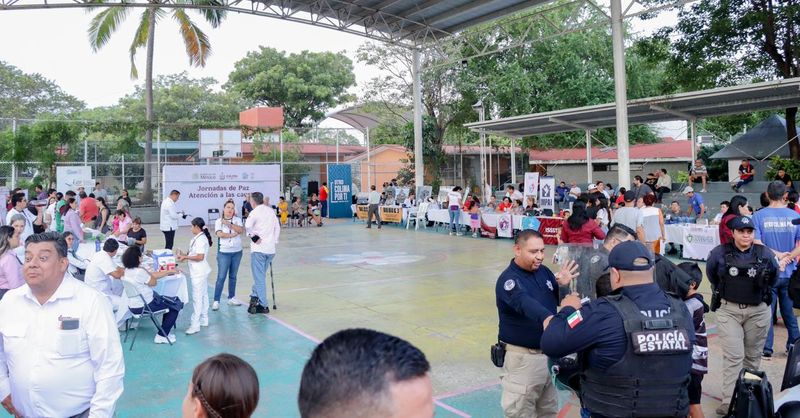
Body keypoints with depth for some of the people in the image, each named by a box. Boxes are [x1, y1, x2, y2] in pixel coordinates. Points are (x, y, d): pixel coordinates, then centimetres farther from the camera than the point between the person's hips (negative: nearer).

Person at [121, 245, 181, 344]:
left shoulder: (127, 270, 5)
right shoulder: (139, 272, -27)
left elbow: (152, 275, 10)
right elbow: (154, 282, -12)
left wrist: (169, 272, 14)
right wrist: (144, 270, -5)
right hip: (145, 306, -10)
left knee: (169, 302, 24)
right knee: (177, 305, 4)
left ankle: (165, 331, 29)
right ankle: (161, 336, 8)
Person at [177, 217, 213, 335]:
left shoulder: (200, 239, -19)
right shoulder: (200, 238, 11)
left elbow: (200, 257, -24)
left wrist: (185, 257, -15)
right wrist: (185, 256, 6)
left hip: (199, 273, -10)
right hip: (201, 271, 11)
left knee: (197, 297, -7)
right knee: (203, 295, 16)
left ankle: (195, 325, -4)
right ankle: (204, 320, 27)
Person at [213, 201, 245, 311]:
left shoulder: (237, 220, 6)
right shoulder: (219, 221, 0)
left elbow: (241, 230, -11)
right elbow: (219, 234, -14)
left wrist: (229, 224, -19)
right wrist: (233, 234, -11)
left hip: (237, 252, 3)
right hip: (224, 252, -3)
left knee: (233, 276, 12)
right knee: (221, 277, -6)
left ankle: (231, 298, 23)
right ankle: (216, 301, -2)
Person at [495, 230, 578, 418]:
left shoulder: (544, 271, 3)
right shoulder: (508, 280, -19)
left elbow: (559, 300, 11)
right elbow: (525, 304, -38)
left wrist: (562, 285, -10)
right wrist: (548, 318, -56)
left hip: (549, 352, 7)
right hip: (523, 356, -7)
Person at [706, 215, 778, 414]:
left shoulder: (765, 254, -1)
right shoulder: (720, 253, -5)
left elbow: (774, 275, 17)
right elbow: (711, 273, 13)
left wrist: (763, 289, 13)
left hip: (758, 312, 2)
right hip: (728, 310, -2)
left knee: (753, 356, 12)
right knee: (733, 356, -7)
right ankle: (729, 402, -7)